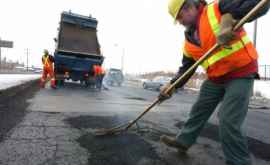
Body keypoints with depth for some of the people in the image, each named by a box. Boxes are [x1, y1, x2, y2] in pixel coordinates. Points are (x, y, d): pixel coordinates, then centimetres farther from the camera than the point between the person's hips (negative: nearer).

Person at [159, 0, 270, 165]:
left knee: (228, 122, -13)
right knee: (198, 110, 14)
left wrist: (229, 18, -34)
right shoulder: (189, 41, 6)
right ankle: (183, 141, 33)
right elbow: (186, 67, 8)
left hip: (241, 73, -7)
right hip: (215, 79, 7)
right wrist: (172, 85, -4)